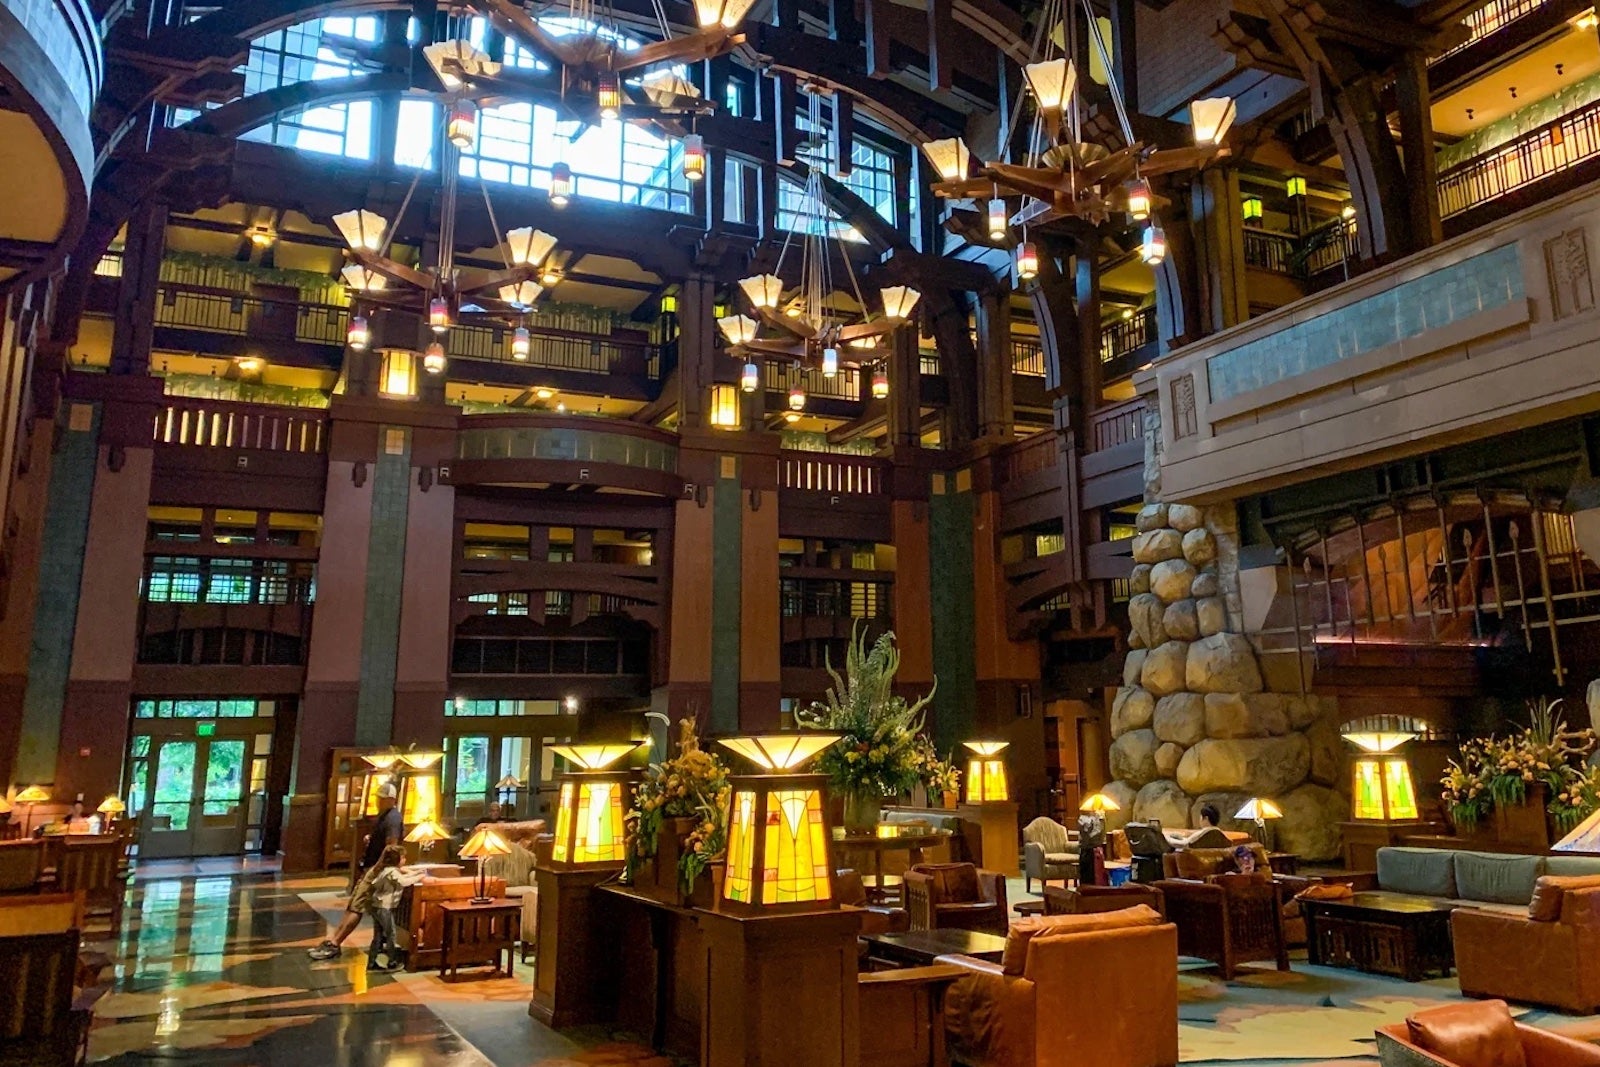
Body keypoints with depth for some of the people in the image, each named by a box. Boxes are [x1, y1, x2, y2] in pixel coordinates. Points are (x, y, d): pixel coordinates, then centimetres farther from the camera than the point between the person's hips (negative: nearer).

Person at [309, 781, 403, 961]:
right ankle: (332, 941, 9)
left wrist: (376, 870, -19)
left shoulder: (393, 818, -17)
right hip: (369, 867, 10)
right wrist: (369, 839, 10)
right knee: (351, 905, 8)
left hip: (377, 869, -10)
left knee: (356, 908, -10)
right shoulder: (383, 815, 15)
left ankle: (334, 945, -9)